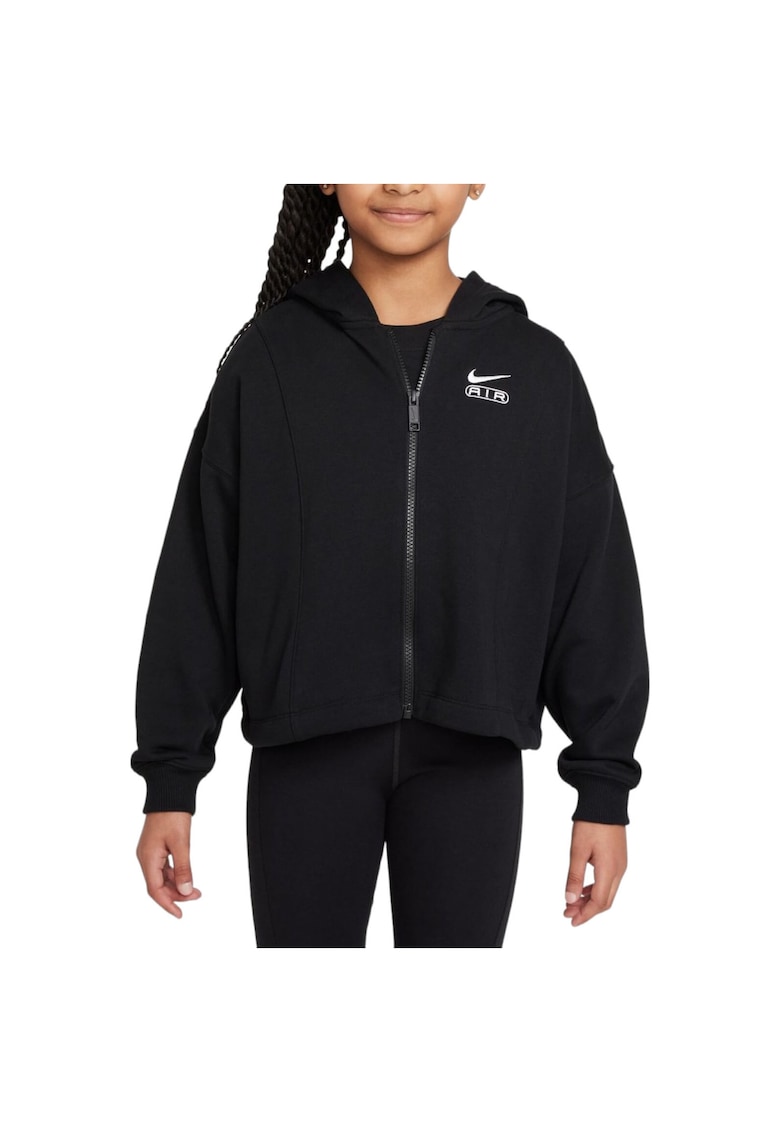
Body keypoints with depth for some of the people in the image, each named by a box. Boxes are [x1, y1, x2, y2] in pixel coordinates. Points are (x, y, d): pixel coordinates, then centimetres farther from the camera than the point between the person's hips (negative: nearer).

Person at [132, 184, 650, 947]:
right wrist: (171, 774, 1)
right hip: (308, 746, 0)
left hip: (470, 755, 0)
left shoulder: (536, 367, 5)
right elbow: (200, 573, 4)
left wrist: (604, 783, 3)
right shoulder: (269, 358, 4)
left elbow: (594, 585, 6)